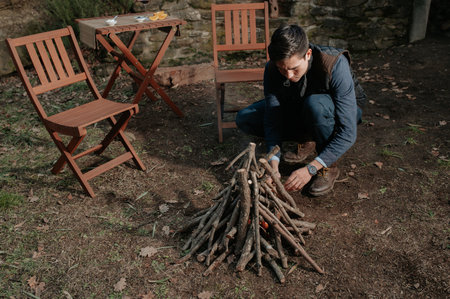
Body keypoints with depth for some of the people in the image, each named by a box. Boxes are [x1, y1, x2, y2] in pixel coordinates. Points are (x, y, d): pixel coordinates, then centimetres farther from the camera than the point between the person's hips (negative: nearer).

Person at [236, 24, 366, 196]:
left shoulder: (335, 65, -36)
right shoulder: (272, 69, -24)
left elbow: (347, 133, -37)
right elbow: (272, 119, -20)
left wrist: (311, 168, -43)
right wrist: (273, 164, -34)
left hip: (337, 111, -4)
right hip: (299, 110, 4)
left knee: (316, 104, -41)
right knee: (244, 119, -13)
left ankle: (330, 168, -17)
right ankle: (307, 139, 2)